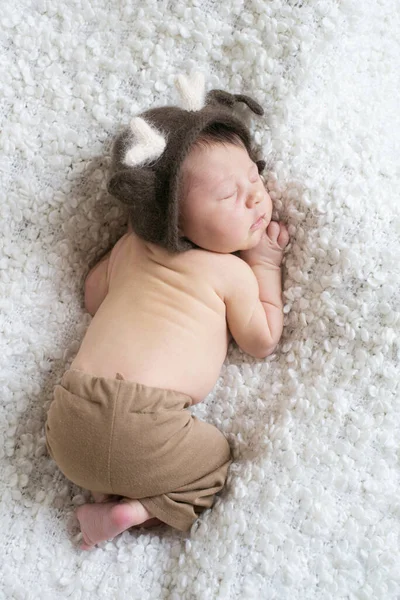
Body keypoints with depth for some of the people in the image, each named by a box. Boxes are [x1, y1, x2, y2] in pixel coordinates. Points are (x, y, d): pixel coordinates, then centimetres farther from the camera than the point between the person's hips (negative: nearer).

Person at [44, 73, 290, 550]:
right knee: (219, 462, 19)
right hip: (146, 432, -6)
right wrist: (266, 263, 10)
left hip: (68, 422, 6)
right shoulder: (232, 272, -2)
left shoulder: (130, 245, 14)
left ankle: (111, 489, 16)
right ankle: (136, 510, 6)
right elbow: (263, 343, 8)